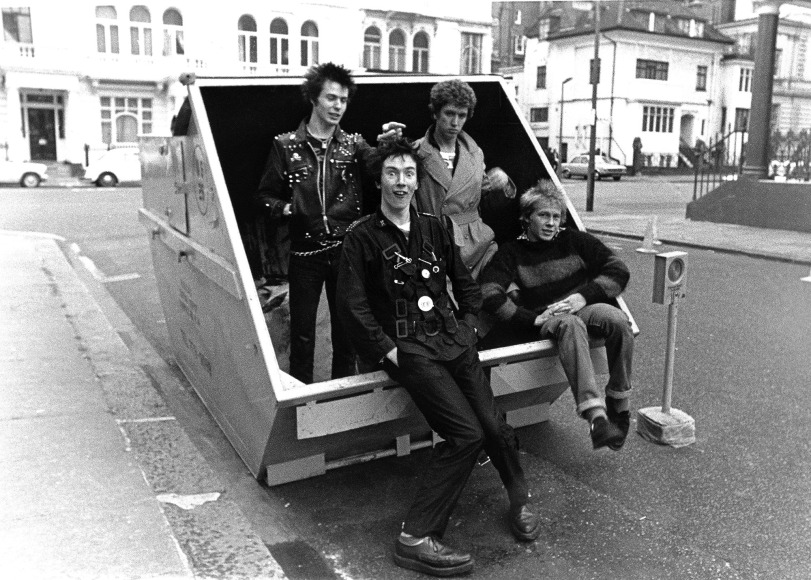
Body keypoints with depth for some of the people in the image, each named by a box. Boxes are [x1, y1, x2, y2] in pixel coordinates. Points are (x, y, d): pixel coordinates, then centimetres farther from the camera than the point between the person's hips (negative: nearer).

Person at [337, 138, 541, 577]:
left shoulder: (433, 229, 18)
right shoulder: (362, 236, 1)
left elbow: (466, 283, 26)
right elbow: (352, 305, -5)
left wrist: (469, 323, 13)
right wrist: (387, 351, -10)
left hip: (451, 337, 5)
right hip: (407, 347, -5)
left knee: (494, 425, -9)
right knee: (466, 433, -19)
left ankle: (519, 501, 20)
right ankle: (415, 538, -9)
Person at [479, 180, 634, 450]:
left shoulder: (574, 240, 12)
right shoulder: (511, 252, 5)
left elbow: (618, 270, 8)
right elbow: (489, 295, -8)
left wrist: (584, 296, -7)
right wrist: (532, 318, -16)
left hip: (583, 309, 3)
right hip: (543, 321, -3)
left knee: (618, 319, -31)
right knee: (569, 324, -39)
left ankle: (619, 403, -15)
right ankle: (596, 417, -51)